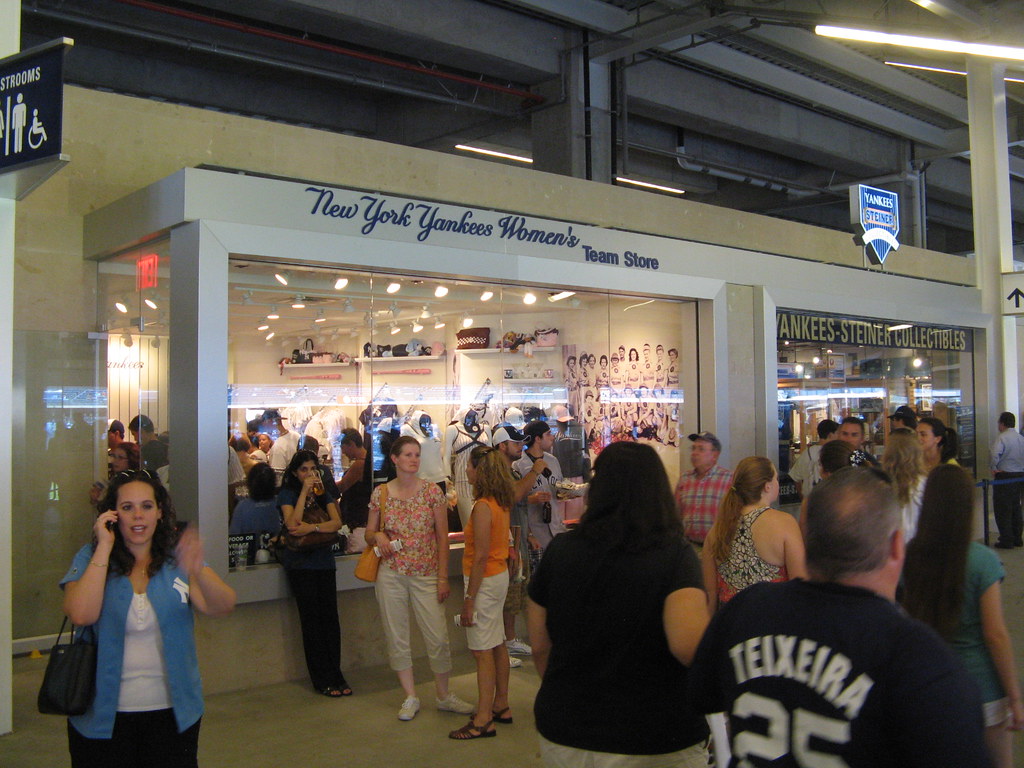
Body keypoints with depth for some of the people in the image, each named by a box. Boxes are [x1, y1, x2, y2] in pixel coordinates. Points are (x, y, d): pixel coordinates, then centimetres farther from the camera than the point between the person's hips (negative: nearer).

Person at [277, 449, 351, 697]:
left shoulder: (323, 494, 12)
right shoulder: (287, 494, -1)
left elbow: (337, 522, -2)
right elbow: (292, 524, -18)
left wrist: (312, 527, -19)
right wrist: (305, 491, -16)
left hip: (324, 561, 4)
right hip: (300, 563, -4)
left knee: (330, 618, 2)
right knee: (311, 620, -2)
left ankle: (336, 675, 11)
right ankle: (322, 680, 7)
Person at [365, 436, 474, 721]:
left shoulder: (432, 491, -2)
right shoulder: (380, 493, 1)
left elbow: (442, 537, -1)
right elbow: (369, 534, 11)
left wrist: (443, 577, -5)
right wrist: (378, 536, -13)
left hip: (426, 575, -1)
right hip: (391, 574, 1)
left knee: (438, 637, 0)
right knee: (397, 637, 7)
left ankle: (444, 695, 19)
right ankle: (410, 697, 22)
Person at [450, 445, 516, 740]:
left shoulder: (483, 507, -21)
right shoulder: (502, 503, 3)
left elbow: (481, 557, -21)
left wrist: (469, 599, -19)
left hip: (485, 580, -9)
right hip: (500, 575, 9)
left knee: (482, 650, -3)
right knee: (497, 645, 17)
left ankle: (483, 720, 3)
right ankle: (501, 706, 28)